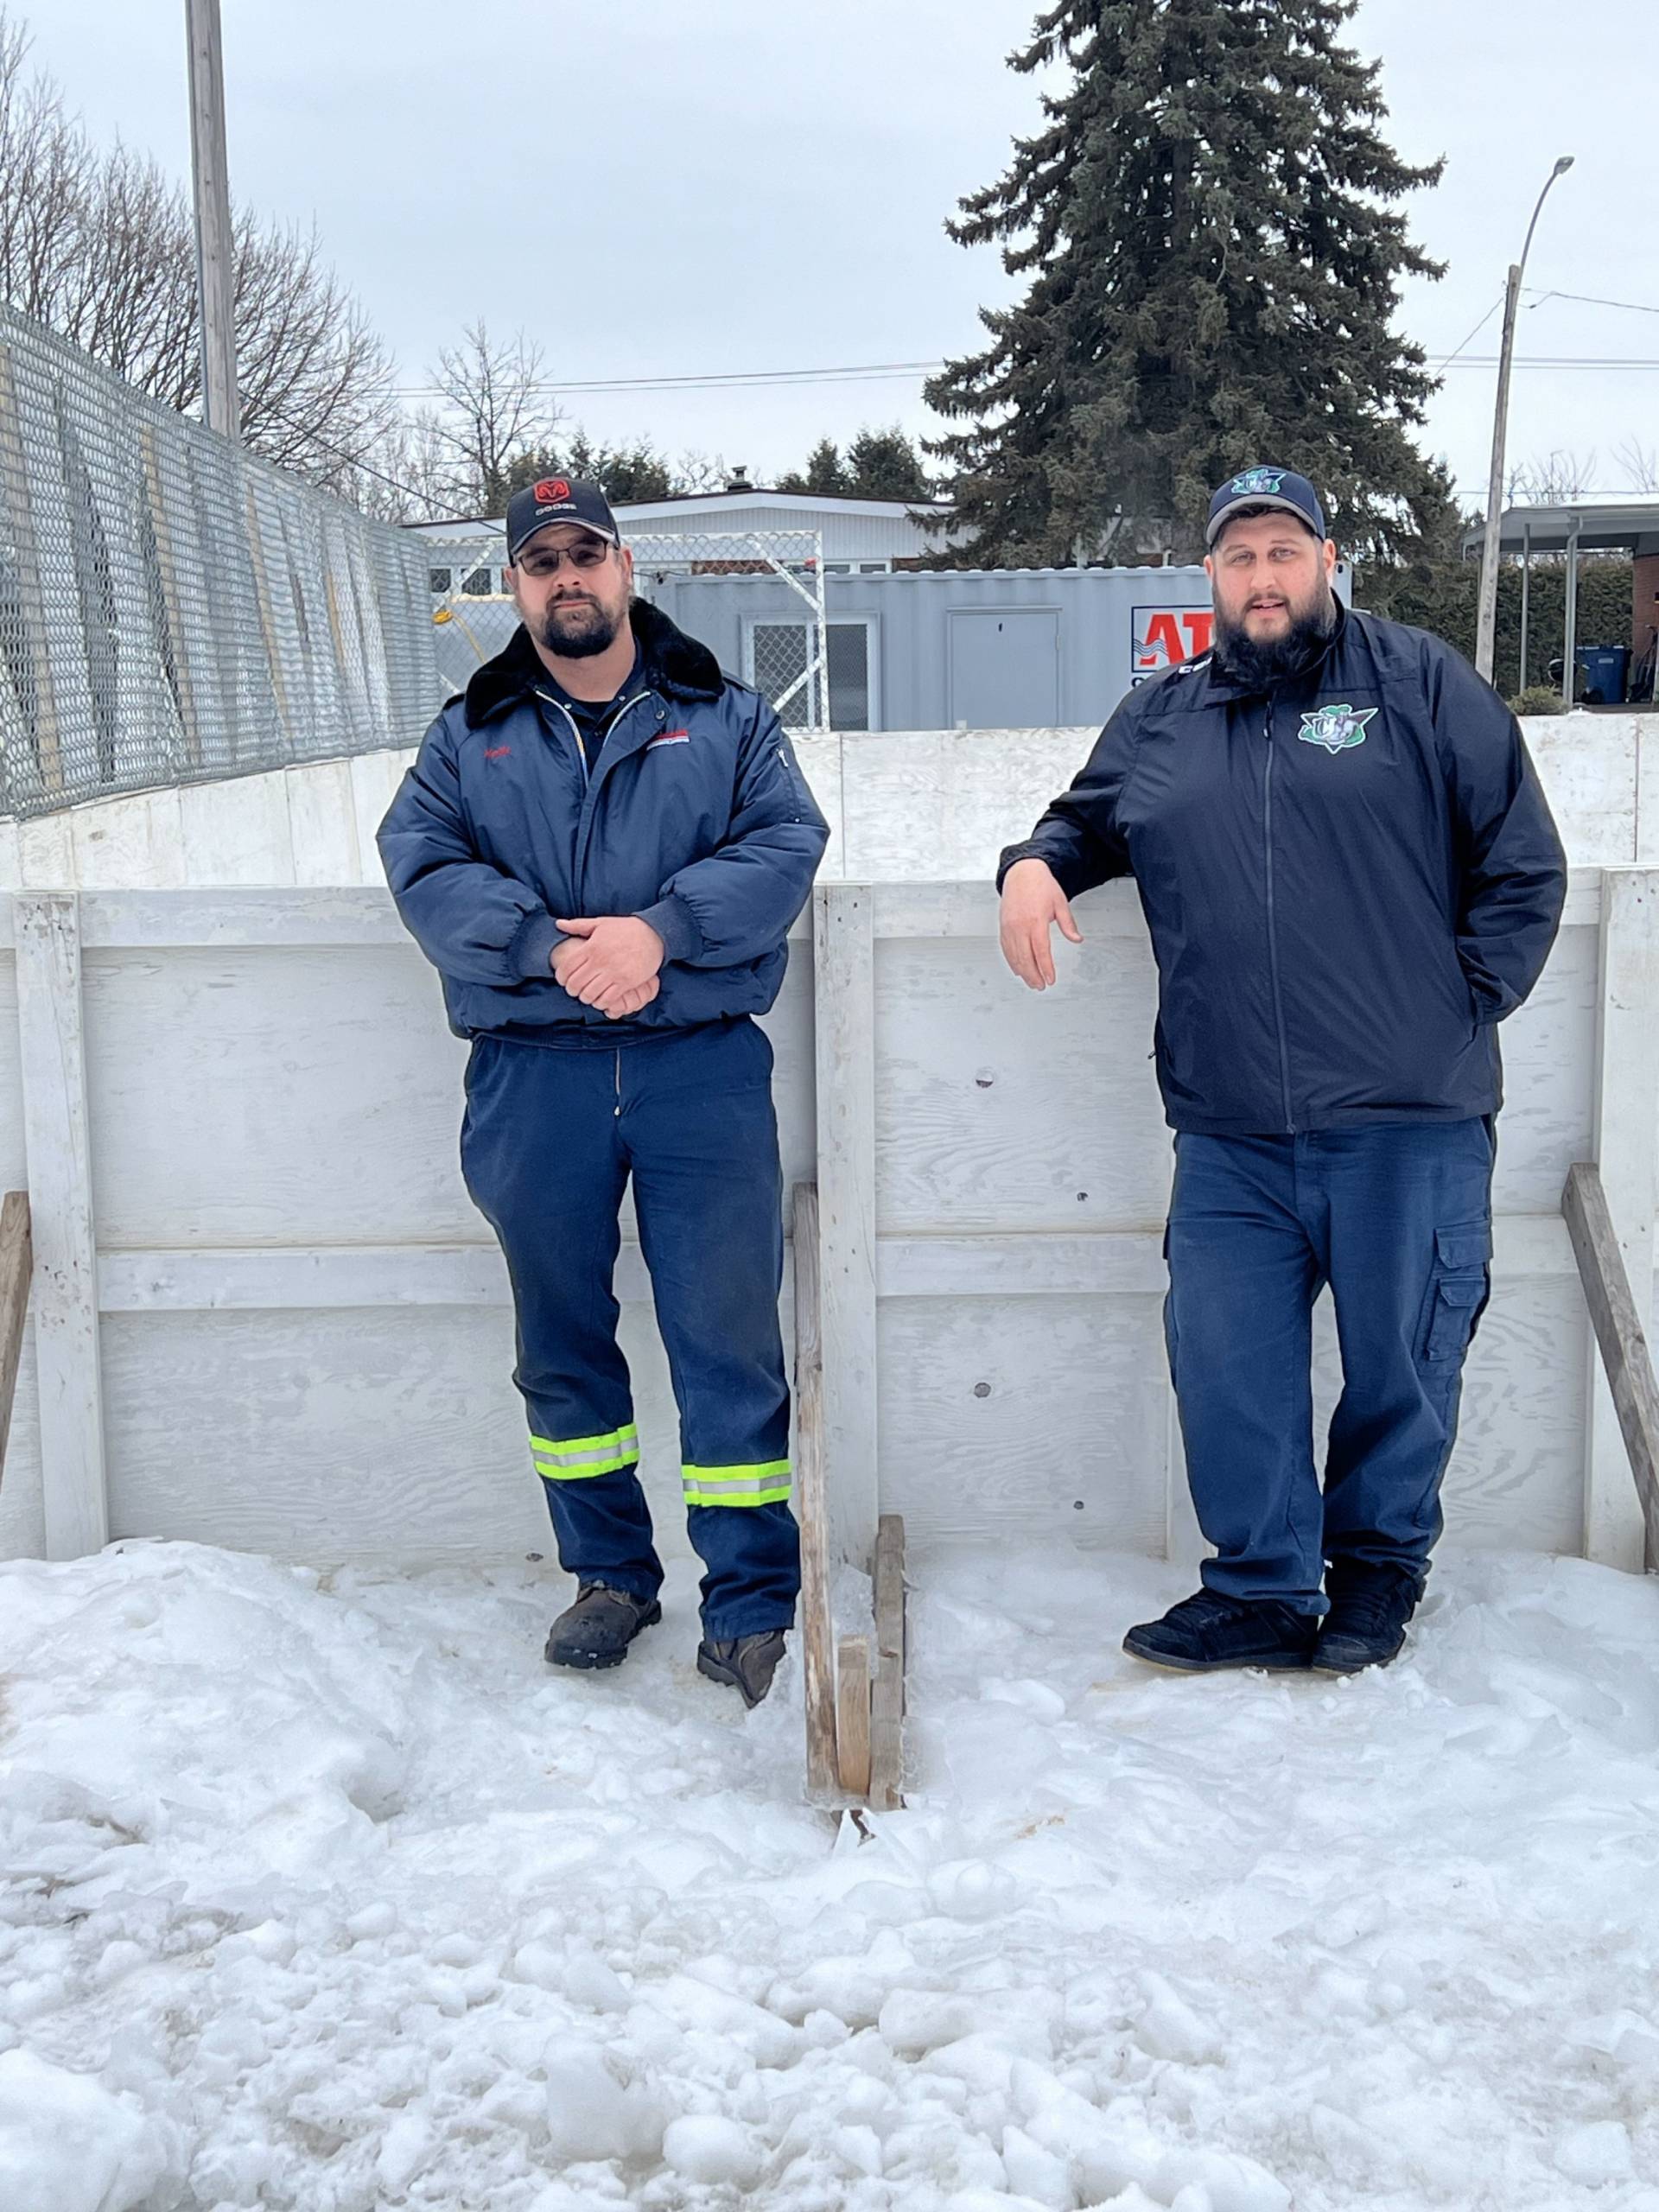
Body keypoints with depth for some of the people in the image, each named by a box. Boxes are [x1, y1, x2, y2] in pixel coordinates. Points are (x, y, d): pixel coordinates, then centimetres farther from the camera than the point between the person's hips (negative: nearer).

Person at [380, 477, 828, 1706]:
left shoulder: (725, 717, 10)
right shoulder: (468, 737, 12)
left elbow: (786, 844, -3)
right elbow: (422, 867, -2)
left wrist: (658, 931, -18)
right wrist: (553, 947, -17)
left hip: (704, 1067, -2)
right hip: (532, 1081, 2)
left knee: (729, 1343, -2)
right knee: (563, 1343, 11)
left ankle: (752, 1608, 8)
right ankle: (611, 1576, 28)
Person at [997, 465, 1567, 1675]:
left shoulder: (1421, 682, 3)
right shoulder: (1159, 717, 14)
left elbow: (1524, 863, 4)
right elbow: (1090, 817, 31)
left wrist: (1463, 1008, -2)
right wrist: (1037, 861, 8)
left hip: (1409, 1124, -3)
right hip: (1231, 1134, 3)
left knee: (1401, 1360, 8)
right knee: (1225, 1362, 4)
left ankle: (1378, 1564, 30)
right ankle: (1264, 1587, 20)